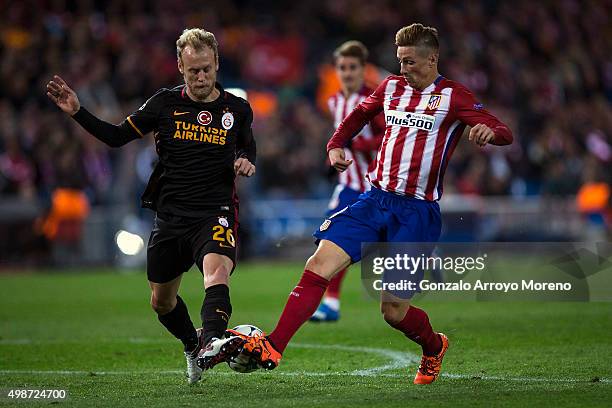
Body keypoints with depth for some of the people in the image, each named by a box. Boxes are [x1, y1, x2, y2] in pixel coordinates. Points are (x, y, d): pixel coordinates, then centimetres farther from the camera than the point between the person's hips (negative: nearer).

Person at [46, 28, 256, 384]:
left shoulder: (237, 109, 3)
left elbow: (248, 148, 22)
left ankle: (211, 341, -56)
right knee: (162, 302, 13)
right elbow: (116, 136, 7)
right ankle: (193, 348, 40)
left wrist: (246, 162, -2)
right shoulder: (166, 103, 2)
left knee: (217, 269, -34)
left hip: (216, 213, -3)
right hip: (170, 216, 3)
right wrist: (77, 111, -4)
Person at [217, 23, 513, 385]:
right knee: (319, 265, -14)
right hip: (376, 199, 5)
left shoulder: (453, 96, -4)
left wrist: (489, 131, -36)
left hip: (418, 212, -5)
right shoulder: (392, 87, 12)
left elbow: (504, 134, -12)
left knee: (393, 309, -3)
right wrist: (336, 145, 15)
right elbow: (360, 114, 31)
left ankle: (434, 347, 30)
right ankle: (272, 348, -17)